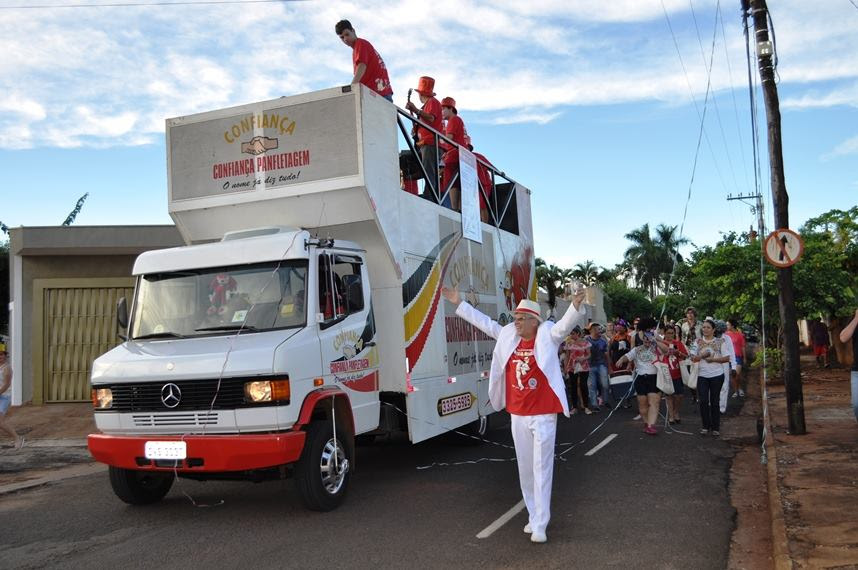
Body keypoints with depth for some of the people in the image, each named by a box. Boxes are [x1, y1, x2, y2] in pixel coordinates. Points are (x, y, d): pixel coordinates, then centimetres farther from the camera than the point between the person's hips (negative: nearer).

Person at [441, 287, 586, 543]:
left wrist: (576, 307, -45)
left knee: (542, 468, -2)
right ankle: (533, 516, 28)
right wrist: (459, 303, 18)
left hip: (543, 414, -5)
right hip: (518, 415, 6)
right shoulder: (508, 335, 4)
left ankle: (539, 525, 3)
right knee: (524, 468, 14)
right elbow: (485, 323, 15)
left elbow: (566, 325, -24)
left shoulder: (547, 336, -9)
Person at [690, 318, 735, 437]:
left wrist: (713, 359, -16)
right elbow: (693, 358, -1)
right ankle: (705, 426, 10)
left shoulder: (720, 341, -1)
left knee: (715, 401, 5)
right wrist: (703, 355, -19)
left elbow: (727, 358, -5)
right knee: (703, 401, -2)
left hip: (717, 375, -2)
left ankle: (715, 427, 15)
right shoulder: (698, 342, 4)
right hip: (702, 376, 2)